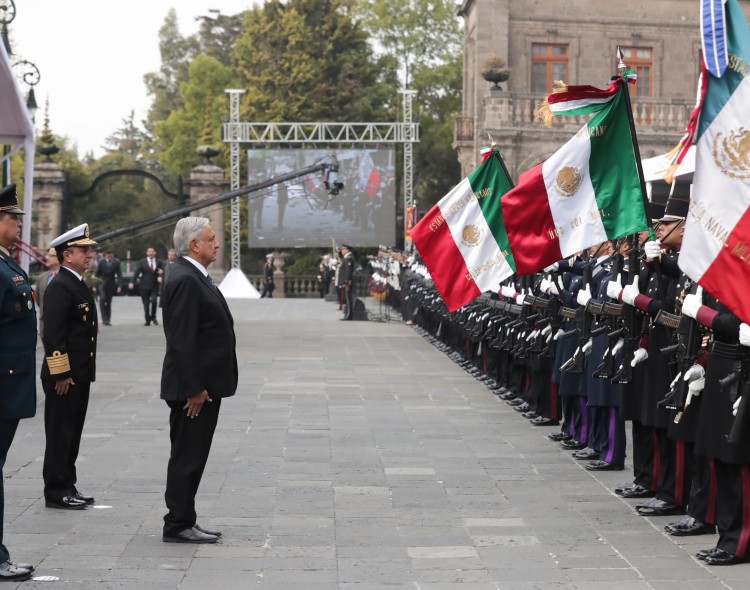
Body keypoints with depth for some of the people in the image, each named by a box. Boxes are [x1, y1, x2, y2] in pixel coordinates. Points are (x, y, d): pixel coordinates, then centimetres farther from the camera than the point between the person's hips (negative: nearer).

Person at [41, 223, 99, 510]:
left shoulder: (79, 285, 15)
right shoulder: (59, 287, -16)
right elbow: (53, 334, -21)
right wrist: (61, 374, -21)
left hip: (80, 375, 10)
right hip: (64, 376, -10)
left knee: (72, 432, 14)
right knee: (60, 433, -2)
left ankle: (67, 487, 22)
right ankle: (56, 492, 4)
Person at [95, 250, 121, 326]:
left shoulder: (116, 262, -3)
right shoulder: (101, 262, -5)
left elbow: (119, 274, -1)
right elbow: (97, 273, 1)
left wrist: (119, 286, -9)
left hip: (111, 285, 1)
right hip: (102, 283, -1)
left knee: (109, 302, 5)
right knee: (102, 299, -18)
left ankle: (108, 320, 11)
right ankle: (104, 319, -19)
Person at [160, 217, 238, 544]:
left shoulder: (196, 277, 15)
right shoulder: (185, 280, -18)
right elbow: (182, 340, -23)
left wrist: (202, 386, 18)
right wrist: (194, 388, -23)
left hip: (203, 385, 10)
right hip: (194, 387, -10)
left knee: (192, 456, 14)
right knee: (186, 457, -3)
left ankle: (184, 522, 21)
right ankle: (178, 525, 3)